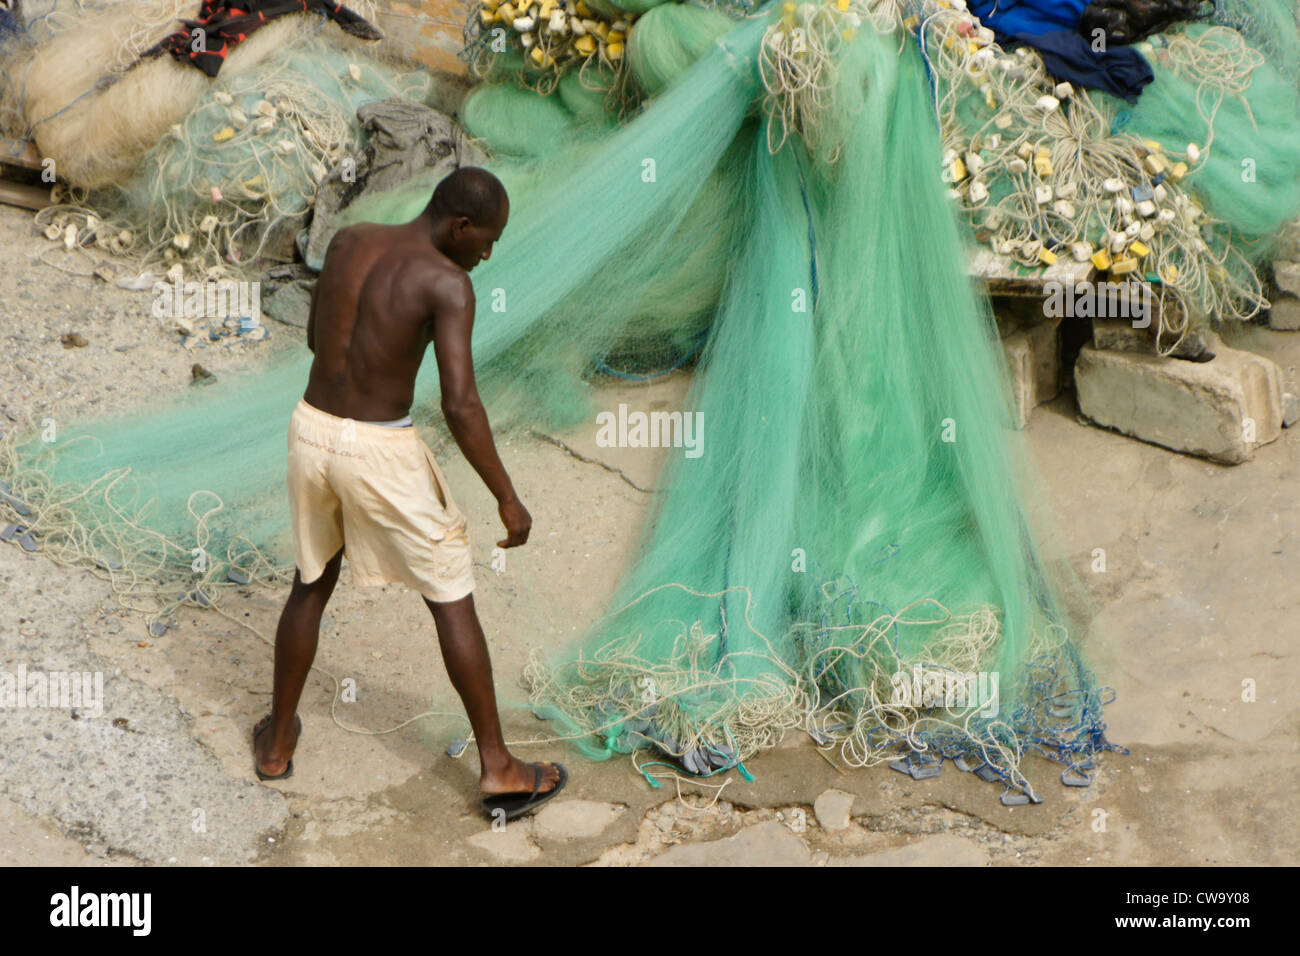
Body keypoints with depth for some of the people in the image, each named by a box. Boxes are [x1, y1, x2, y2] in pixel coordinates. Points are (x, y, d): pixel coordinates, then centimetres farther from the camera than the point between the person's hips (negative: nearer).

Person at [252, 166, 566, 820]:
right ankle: (497, 767, 15)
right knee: (453, 601, 9)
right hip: (382, 455, -6)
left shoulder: (346, 241, 3)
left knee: (311, 584, 26)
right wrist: (506, 497, -14)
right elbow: (460, 406, -23)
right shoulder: (448, 283, -16)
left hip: (312, 431, 6)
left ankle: (278, 742, 37)